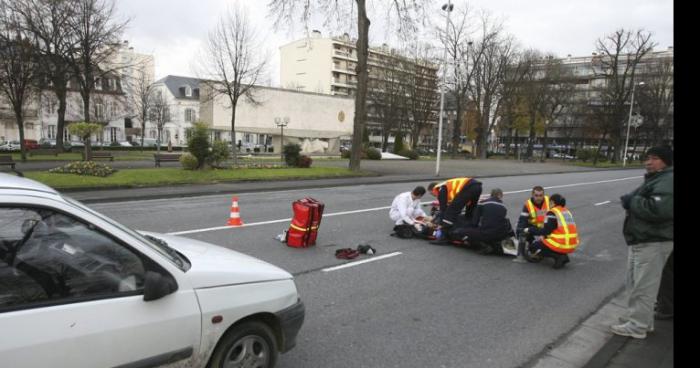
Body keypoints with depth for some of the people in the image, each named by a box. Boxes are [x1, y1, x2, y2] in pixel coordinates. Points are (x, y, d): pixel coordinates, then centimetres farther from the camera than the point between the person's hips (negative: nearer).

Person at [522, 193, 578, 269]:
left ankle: (558, 256, -6)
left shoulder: (552, 213, -9)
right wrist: (544, 236, 23)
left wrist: (530, 230, -1)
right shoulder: (567, 211, 15)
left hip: (560, 245, -8)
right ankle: (563, 255, 9)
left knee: (533, 247, 8)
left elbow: (546, 230, -13)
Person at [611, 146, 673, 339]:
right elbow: (634, 200, 21)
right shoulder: (654, 179, 18)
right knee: (635, 283, 19)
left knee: (643, 286, -2)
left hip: (652, 242, -11)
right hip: (641, 240, 11)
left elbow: (658, 209, -30)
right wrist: (629, 200, 0)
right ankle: (639, 318, 31)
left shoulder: (668, 181, -16)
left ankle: (637, 326, 7)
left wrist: (632, 202, -17)